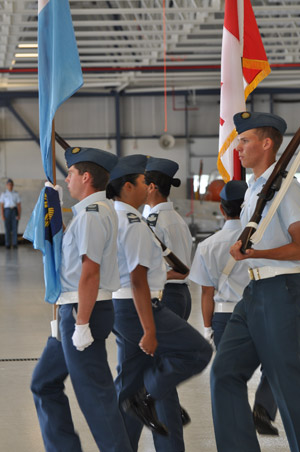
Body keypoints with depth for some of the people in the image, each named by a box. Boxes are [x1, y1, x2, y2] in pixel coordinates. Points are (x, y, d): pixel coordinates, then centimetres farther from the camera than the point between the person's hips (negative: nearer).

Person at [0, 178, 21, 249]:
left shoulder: (16, 194, 6)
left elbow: (19, 205, 3)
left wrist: (19, 215, -6)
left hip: (14, 211, 0)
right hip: (7, 211, 0)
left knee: (15, 228, -5)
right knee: (7, 228, -1)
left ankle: (15, 244, 0)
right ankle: (8, 245, 4)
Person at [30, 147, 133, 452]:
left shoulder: (91, 213, -16)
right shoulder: (100, 209, 16)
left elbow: (90, 272, -22)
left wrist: (81, 324, -23)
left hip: (83, 311, -11)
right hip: (73, 311, 11)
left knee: (94, 395, -5)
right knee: (45, 383, 16)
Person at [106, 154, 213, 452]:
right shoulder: (133, 223, -16)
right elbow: (138, 280, -20)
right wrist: (149, 330, -20)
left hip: (119, 306, 10)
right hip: (138, 308, -10)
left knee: (129, 382, 12)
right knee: (198, 351, -2)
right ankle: (146, 399, -3)